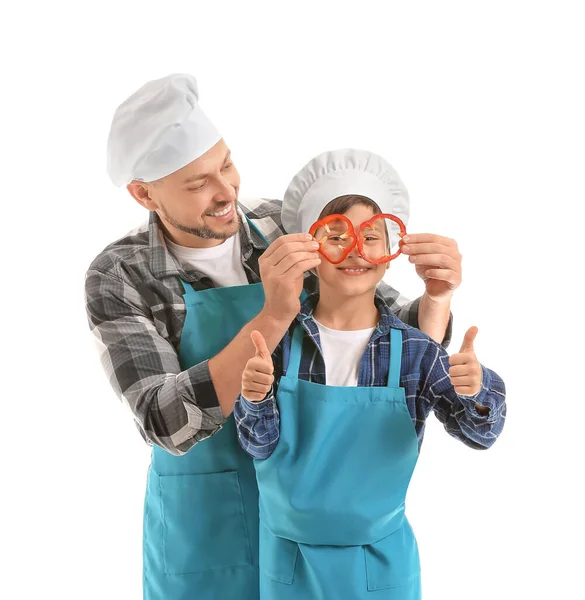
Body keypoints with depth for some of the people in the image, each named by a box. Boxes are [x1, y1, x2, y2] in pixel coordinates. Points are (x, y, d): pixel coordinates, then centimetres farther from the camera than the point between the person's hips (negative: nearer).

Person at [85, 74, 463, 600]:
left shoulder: (291, 233, -11)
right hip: (204, 526, -2)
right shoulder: (117, 280, -18)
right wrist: (273, 316, -43)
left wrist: (436, 294, -33)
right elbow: (169, 423, -30)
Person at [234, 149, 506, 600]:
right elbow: (260, 445, -9)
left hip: (382, 559, 0)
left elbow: (479, 433, -14)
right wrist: (255, 400, -30)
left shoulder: (414, 350, -11)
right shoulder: (281, 340, -11)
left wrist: (477, 394, -35)